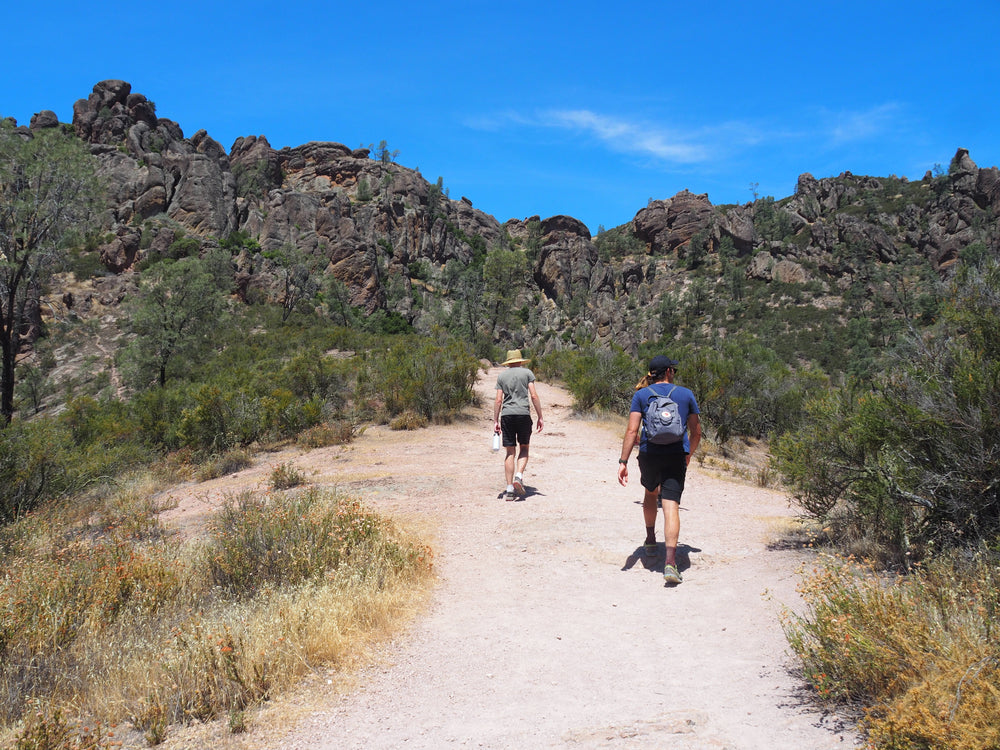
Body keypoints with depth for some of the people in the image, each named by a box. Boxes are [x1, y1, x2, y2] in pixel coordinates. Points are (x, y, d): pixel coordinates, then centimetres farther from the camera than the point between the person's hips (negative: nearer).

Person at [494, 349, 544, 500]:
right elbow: (533, 396, -2)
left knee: (510, 452, 5)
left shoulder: (501, 376, 11)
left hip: (507, 415, 2)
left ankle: (509, 488, 2)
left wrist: (496, 421, 8)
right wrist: (540, 417, 2)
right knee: (524, 448, 14)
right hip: (523, 414, -2)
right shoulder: (527, 373, 6)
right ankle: (519, 476, -8)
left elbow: (498, 400, 6)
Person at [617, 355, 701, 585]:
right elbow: (696, 432, 12)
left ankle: (650, 540, 42)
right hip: (676, 456, -1)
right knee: (671, 506, -8)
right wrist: (689, 453, 30)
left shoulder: (641, 395, 4)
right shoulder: (686, 394, 7)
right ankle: (670, 561, -20)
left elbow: (632, 431, -6)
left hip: (649, 454, 1)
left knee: (650, 493, 28)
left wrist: (623, 461, -8)